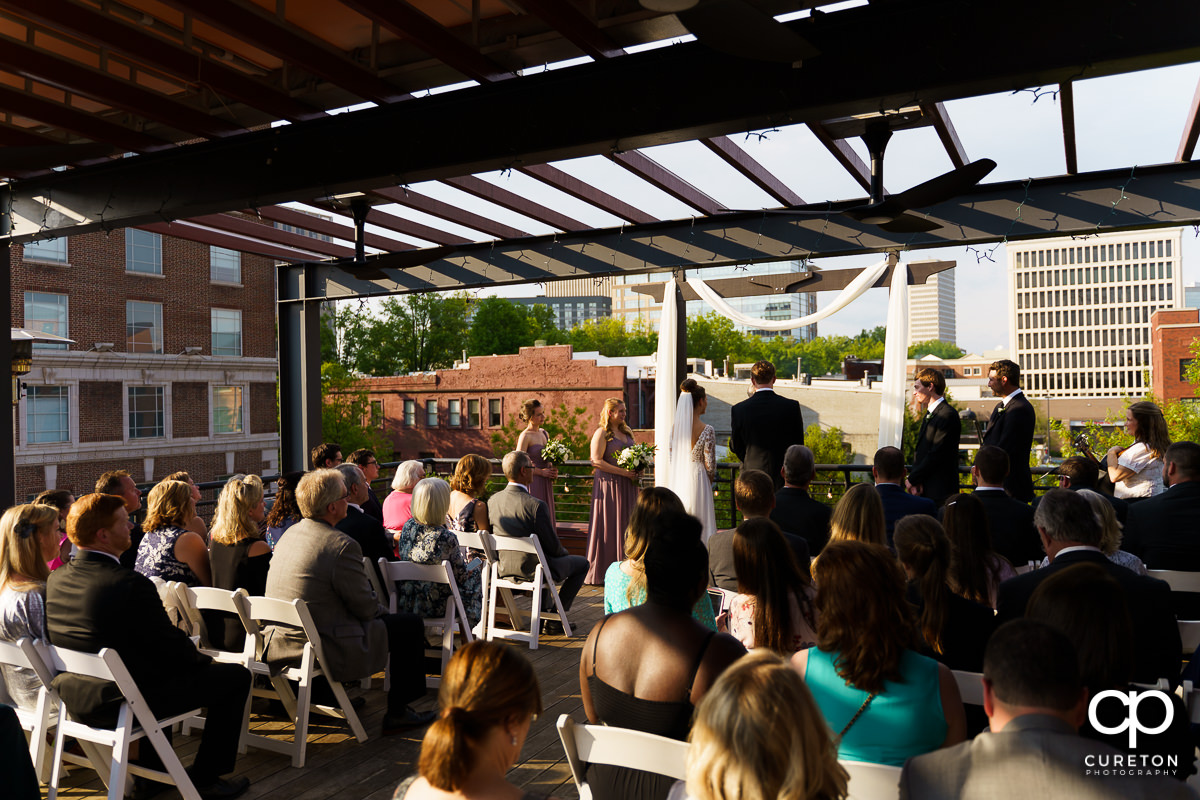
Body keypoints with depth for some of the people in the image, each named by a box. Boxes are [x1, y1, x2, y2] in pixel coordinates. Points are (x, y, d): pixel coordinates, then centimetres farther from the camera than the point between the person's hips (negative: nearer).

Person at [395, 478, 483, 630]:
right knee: (475, 573, 21)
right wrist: (469, 569, 10)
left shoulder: (408, 527, -11)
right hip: (433, 606, -5)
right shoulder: (447, 538, -26)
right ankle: (466, 625, 36)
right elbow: (461, 575, -13)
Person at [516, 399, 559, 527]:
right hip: (533, 484, -7)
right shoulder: (525, 436, -11)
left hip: (546, 484, 8)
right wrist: (541, 472, -13)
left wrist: (553, 470, 5)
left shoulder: (545, 433, 12)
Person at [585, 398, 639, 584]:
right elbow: (596, 461, -16)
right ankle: (602, 572, 4)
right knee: (608, 528, -3)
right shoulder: (601, 433, -8)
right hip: (608, 484, -7)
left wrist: (636, 471, 4)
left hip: (627, 485, 7)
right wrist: (622, 471, -18)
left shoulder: (626, 432, 15)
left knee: (626, 525, 8)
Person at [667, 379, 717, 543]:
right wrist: (709, 482, 8)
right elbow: (710, 465, -10)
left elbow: (670, 459, 7)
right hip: (697, 481, -5)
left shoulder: (674, 428, 1)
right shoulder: (706, 430, -13)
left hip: (676, 483, 5)